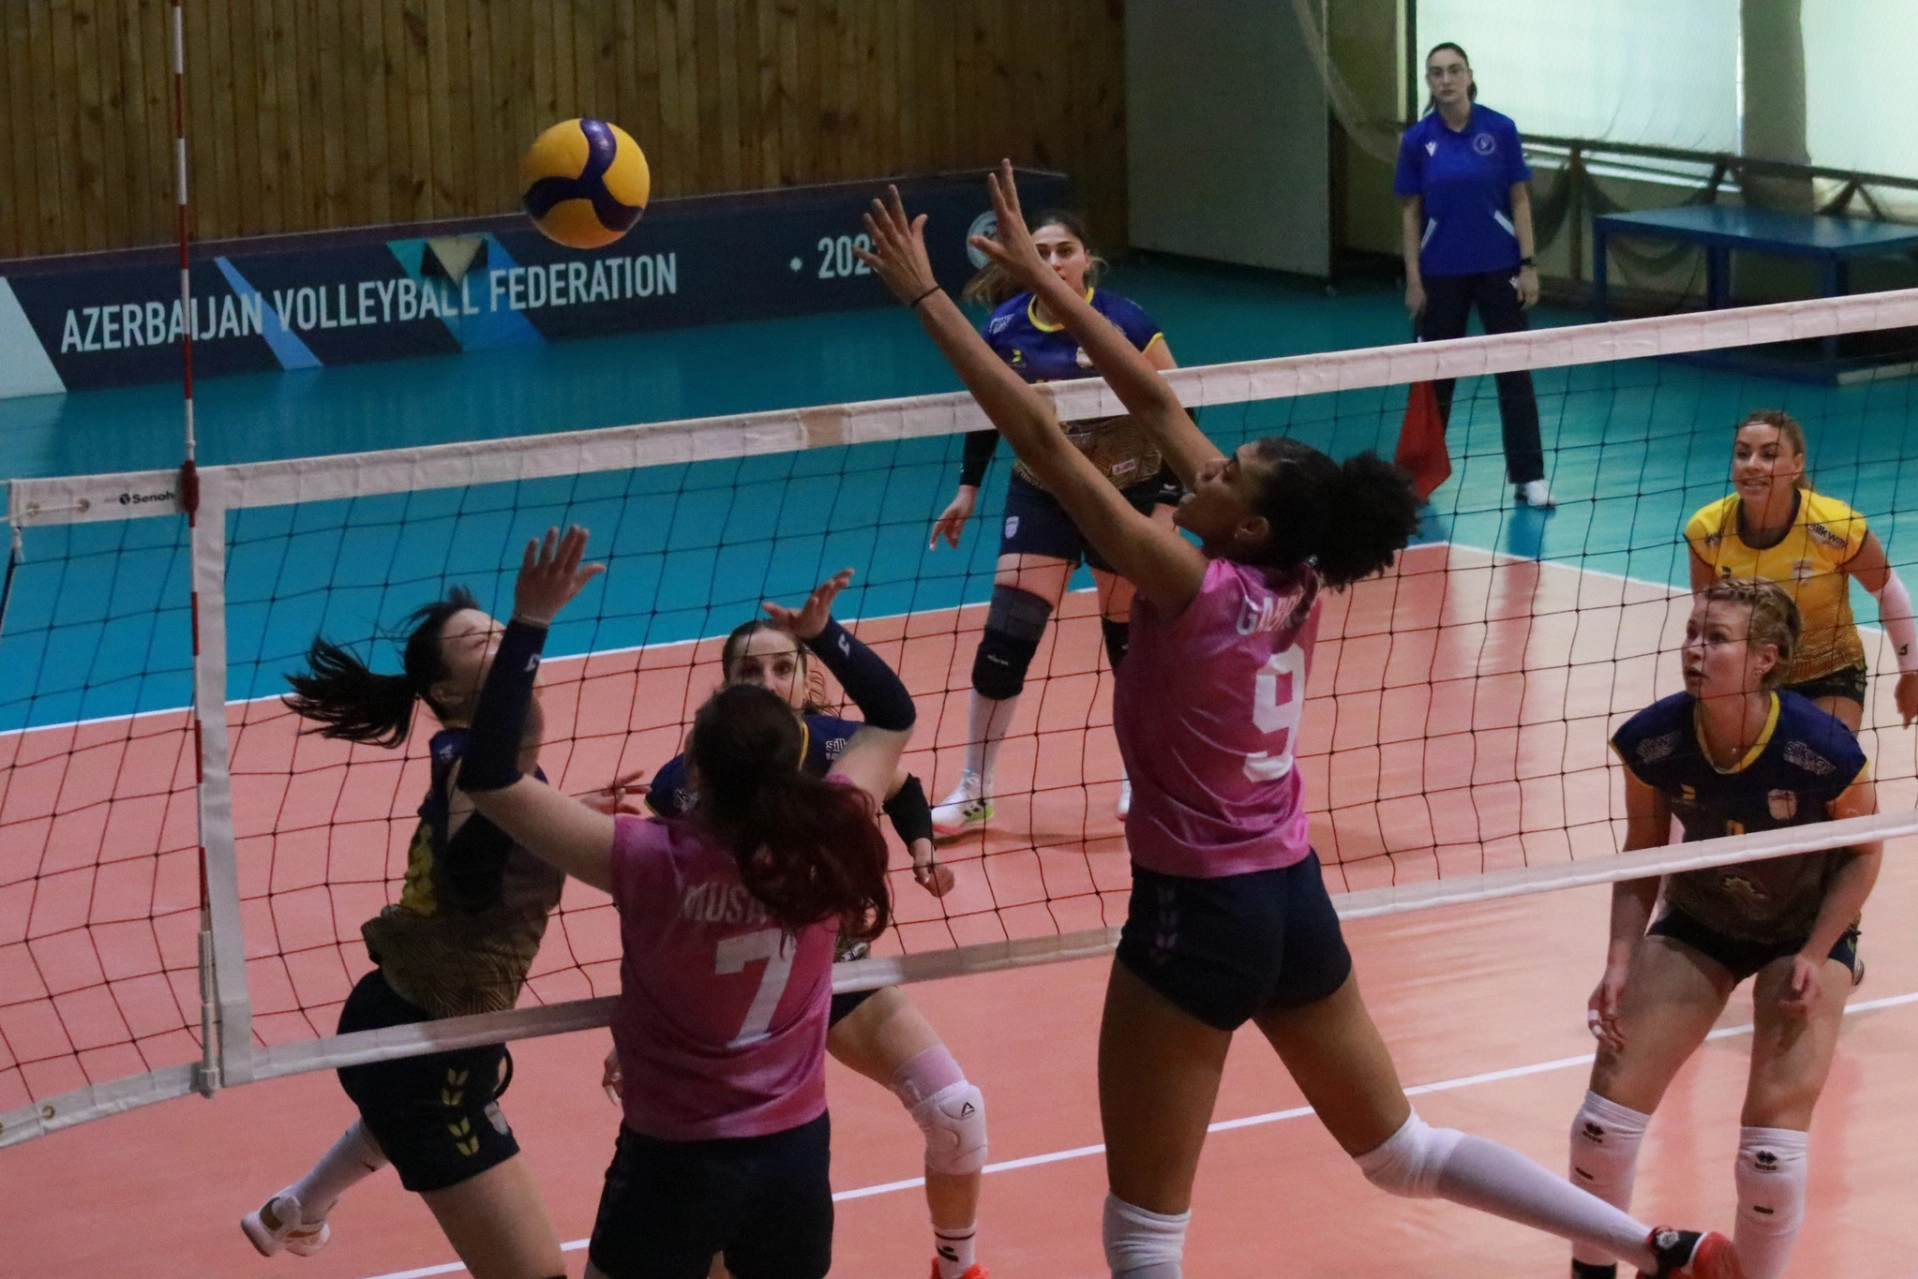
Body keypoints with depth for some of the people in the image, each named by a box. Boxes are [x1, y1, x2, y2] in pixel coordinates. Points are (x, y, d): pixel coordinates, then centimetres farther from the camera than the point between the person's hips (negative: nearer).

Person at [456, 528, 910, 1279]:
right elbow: (894, 716, 8)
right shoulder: (826, 845, -12)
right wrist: (821, 630, 7)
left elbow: (488, 777, -23)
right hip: (797, 1154, 4)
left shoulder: (652, 861, -22)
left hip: (678, 1161, -4)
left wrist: (530, 623, -23)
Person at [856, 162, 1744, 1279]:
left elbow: (1042, 438, -21)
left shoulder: (1195, 591, -19)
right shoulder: (1294, 581, -1)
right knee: (1404, 1153, 22)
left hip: (1198, 914, -8)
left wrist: (926, 297, -18)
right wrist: (1041, 279, 8)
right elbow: (1155, 399, 4)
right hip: (1296, 900, 8)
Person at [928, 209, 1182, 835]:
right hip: (1041, 496, 2)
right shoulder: (1005, 329, -9)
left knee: (1130, 641, 8)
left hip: (1127, 495, -2)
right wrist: (968, 488, 8)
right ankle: (973, 793, 6)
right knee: (1004, 640, -6)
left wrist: (1166, 506, -15)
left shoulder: (1125, 324, -18)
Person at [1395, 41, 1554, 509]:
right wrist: (1413, 280, -2)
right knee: (1435, 374, 9)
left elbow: (1519, 200, -2)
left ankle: (1528, 476, 5)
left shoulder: (1500, 129, -6)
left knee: (1515, 371, 0)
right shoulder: (1417, 140, -3)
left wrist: (1528, 265, -6)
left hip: (1498, 269, -1)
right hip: (1441, 273, 1)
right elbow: (1410, 213, 1)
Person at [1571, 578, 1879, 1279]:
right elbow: (1642, 856, -5)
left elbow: (1863, 853, -12)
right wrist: (1621, 961, -14)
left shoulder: (1824, 751, -30)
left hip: (1805, 931, -3)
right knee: (1607, 1112, -6)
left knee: (1772, 1145, -15)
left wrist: (1815, 957, -19)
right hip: (1697, 921, 3)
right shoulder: (1652, 741, -22)